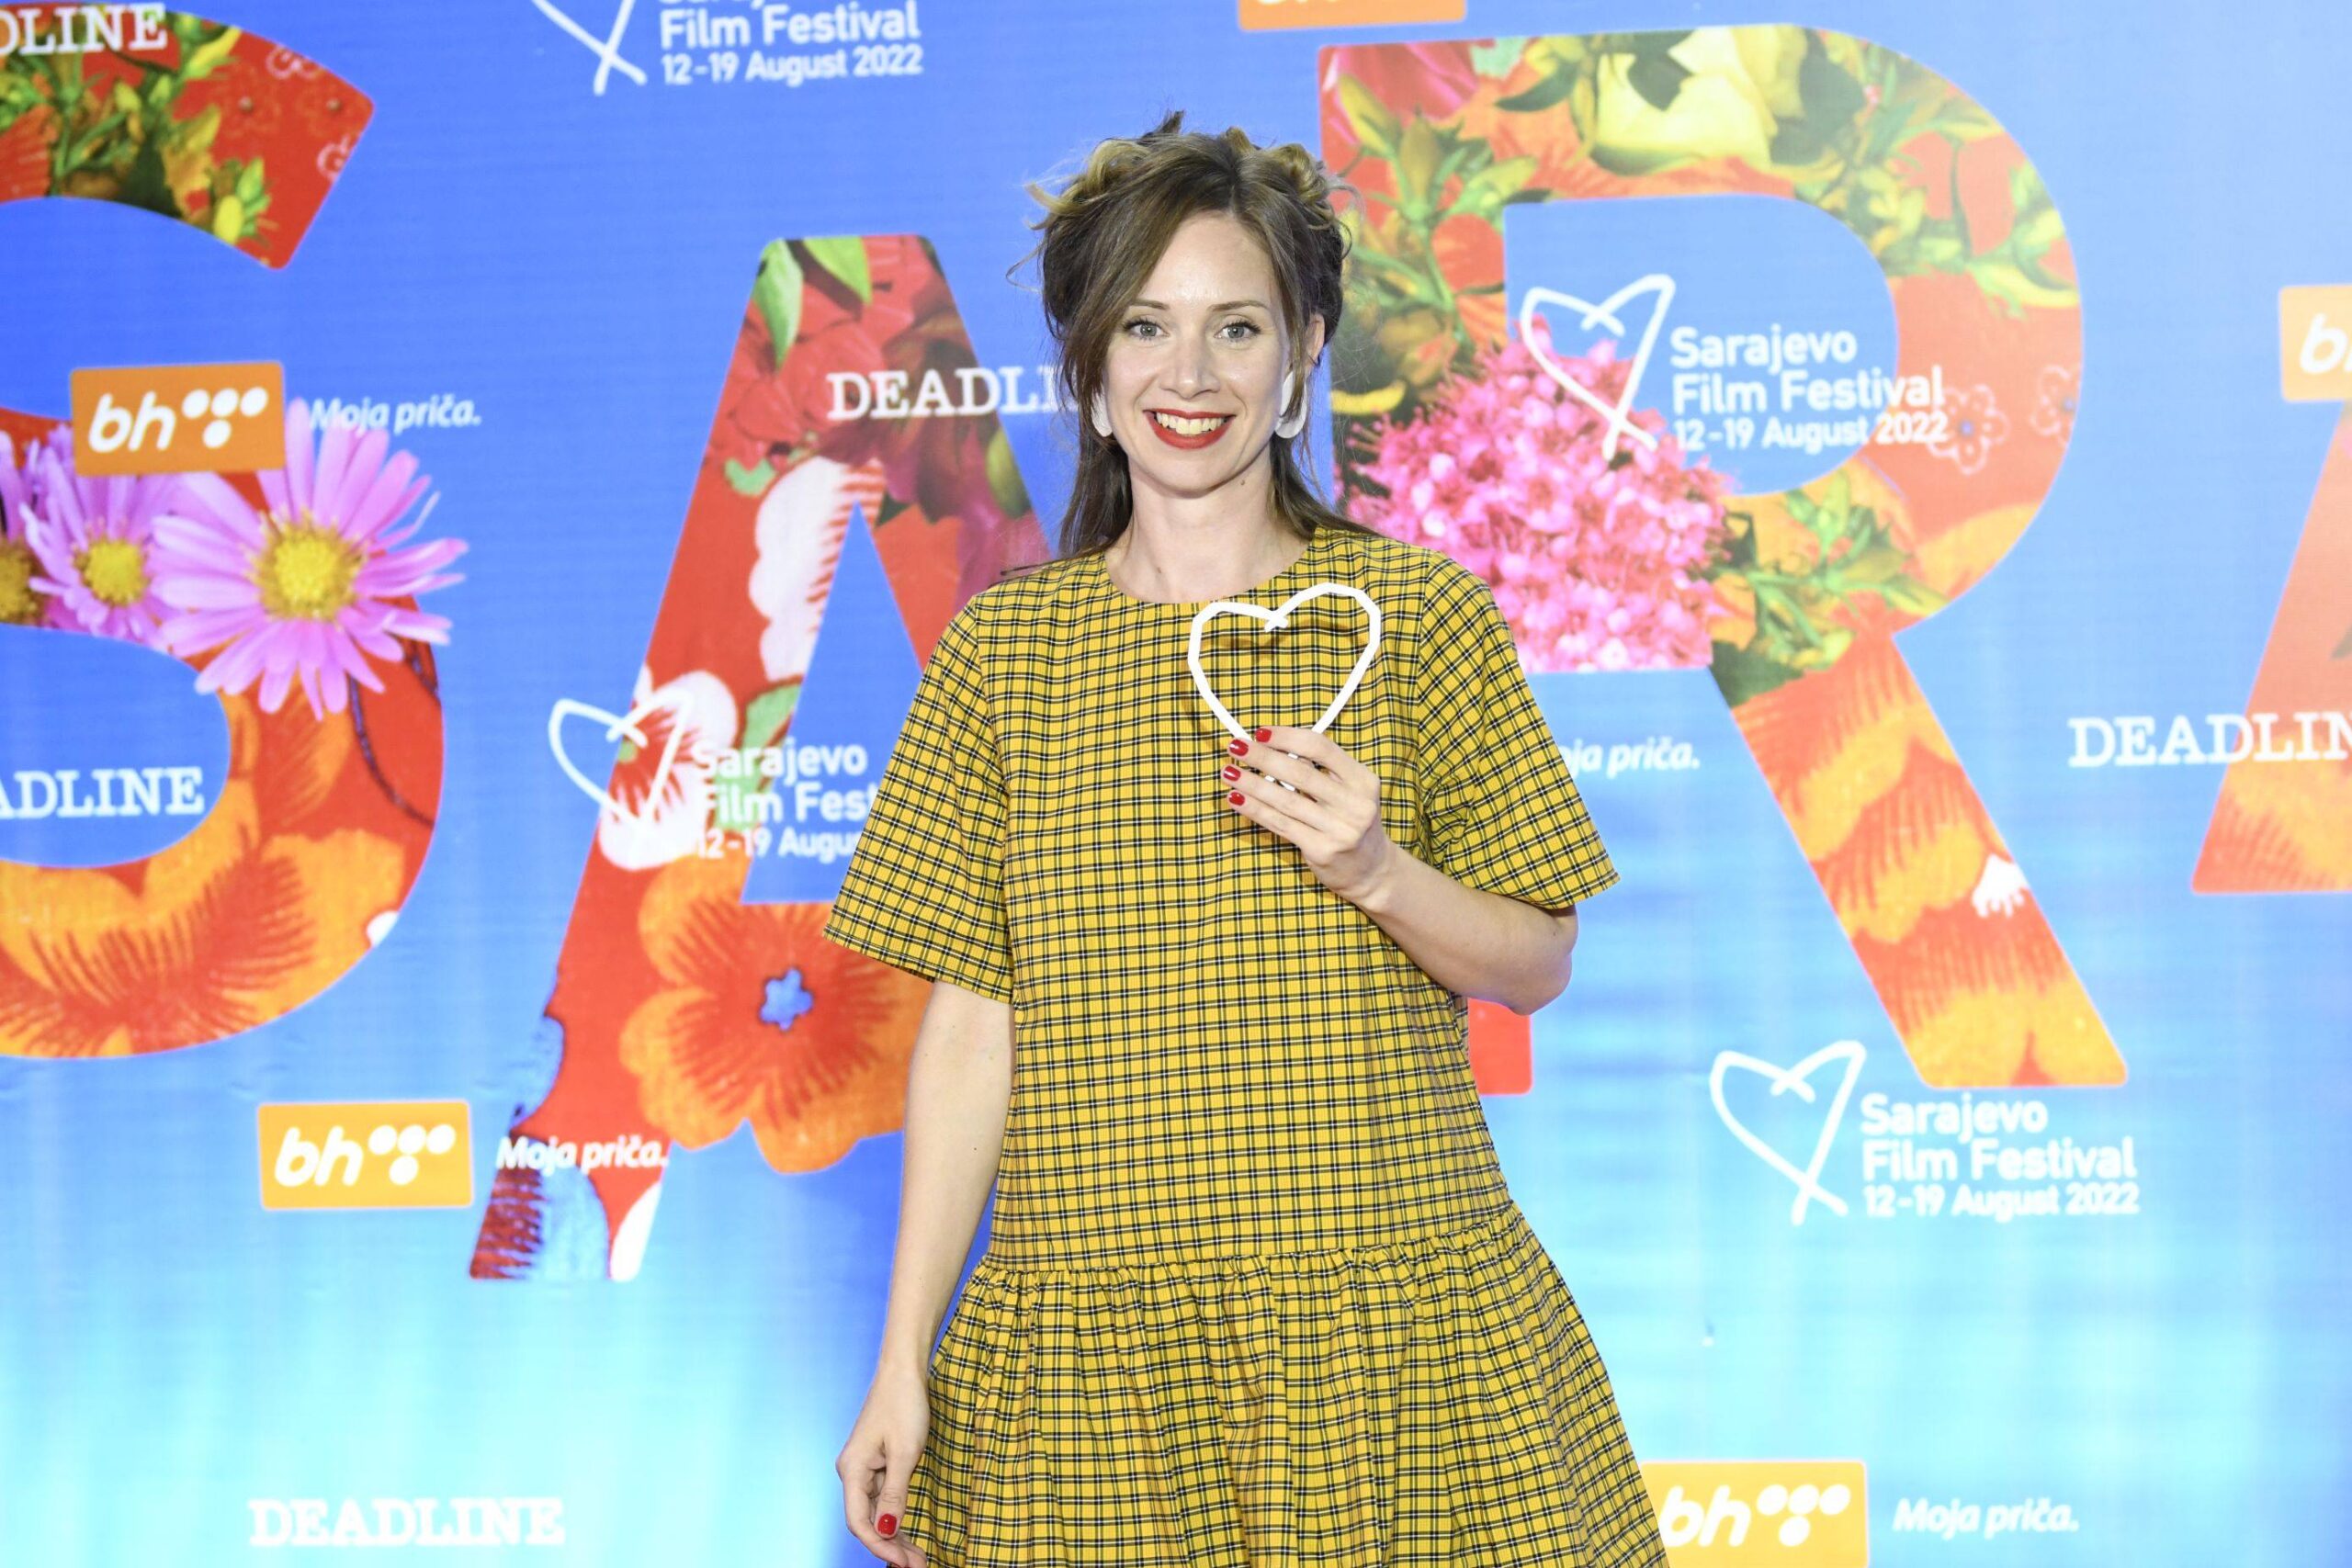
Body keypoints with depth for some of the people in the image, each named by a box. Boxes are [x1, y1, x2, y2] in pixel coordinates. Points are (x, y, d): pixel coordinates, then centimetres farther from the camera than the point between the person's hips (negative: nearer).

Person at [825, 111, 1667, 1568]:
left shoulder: (1420, 614, 0)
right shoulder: (1002, 648, 4)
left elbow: (1538, 961, 4)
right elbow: (971, 1024, 4)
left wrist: (1375, 870, -16)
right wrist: (903, 1359, 1)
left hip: (1389, 1331, -1)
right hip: (1088, 1328, 1)